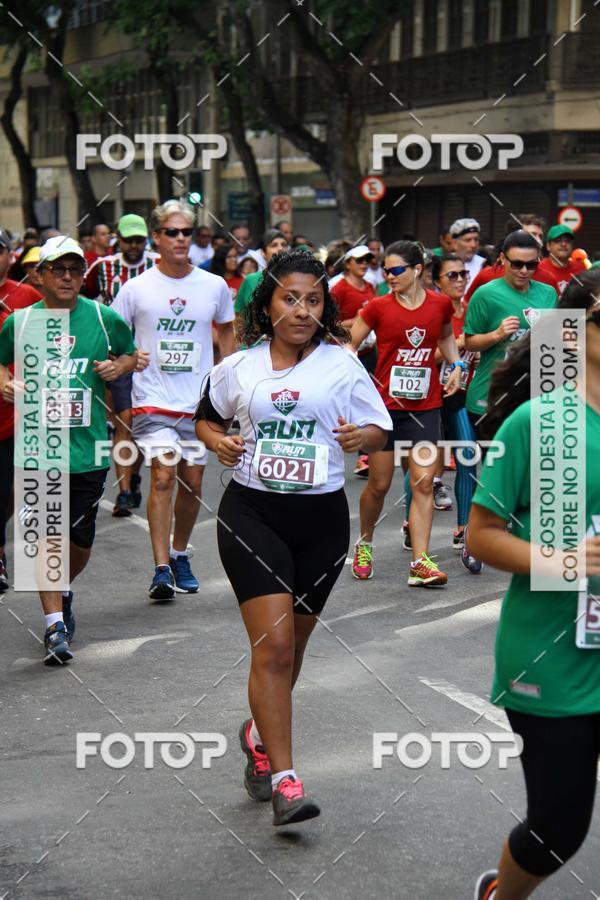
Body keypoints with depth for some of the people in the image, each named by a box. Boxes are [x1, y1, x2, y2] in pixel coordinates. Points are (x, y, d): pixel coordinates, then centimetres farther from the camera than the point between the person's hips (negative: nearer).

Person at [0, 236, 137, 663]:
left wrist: (119, 366, -4)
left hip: (88, 447, 1)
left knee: (81, 542, 9)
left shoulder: (104, 318, 1)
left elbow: (131, 353, 18)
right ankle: (55, 625, -1)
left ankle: (63, 593, 40)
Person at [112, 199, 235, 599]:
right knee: (164, 476, -16)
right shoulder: (136, 288, -2)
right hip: (154, 401, -3)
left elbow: (226, 330, 21)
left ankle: (180, 555, 31)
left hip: (201, 401, 3)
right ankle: (161, 568, -14)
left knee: (193, 483, 9)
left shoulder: (214, 286, 4)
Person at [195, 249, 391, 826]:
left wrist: (362, 436, -19)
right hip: (252, 513, -1)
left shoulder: (342, 364, 1)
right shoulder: (239, 367, 4)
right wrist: (218, 442, -2)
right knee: (273, 645, -13)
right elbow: (206, 417, 20)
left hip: (321, 518, 1)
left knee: (289, 646, 14)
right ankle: (283, 779, -10)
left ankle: (261, 733, 42)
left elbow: (380, 430, 4)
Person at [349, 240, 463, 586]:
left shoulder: (440, 304, 1)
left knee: (424, 483, -7)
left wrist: (456, 366, 6)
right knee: (379, 485, 6)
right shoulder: (378, 307, -5)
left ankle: (421, 562, -7)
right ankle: (365, 544, 32)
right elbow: (350, 347, 1)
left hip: (425, 405, 1)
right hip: (384, 403, -1)